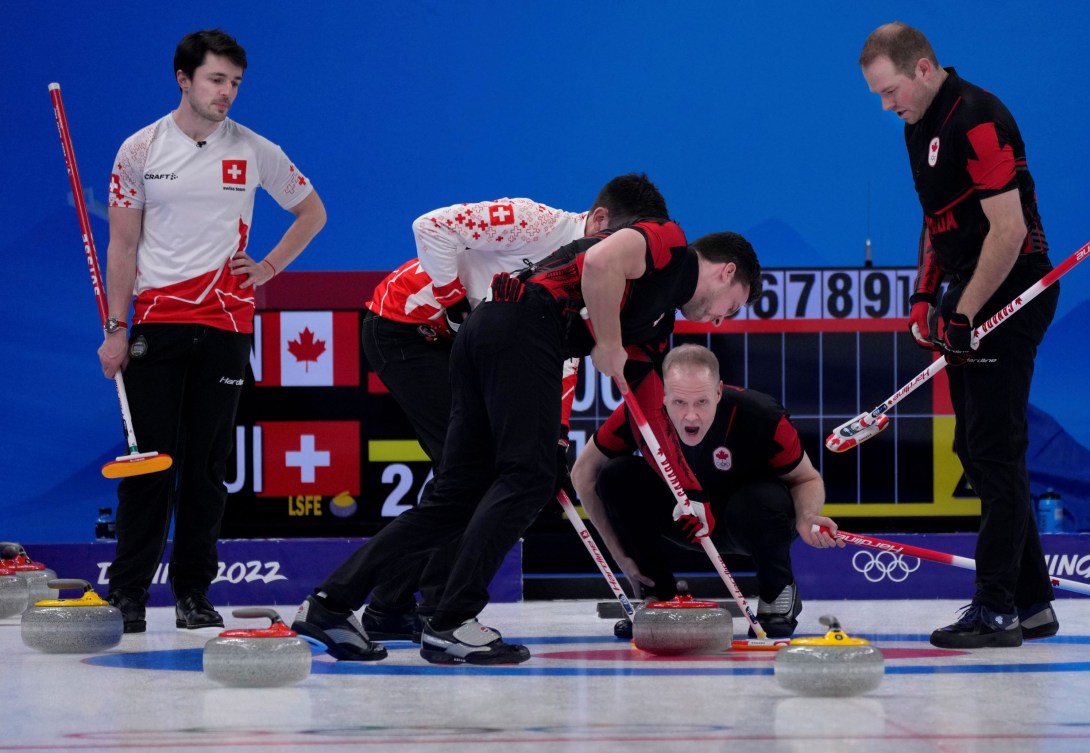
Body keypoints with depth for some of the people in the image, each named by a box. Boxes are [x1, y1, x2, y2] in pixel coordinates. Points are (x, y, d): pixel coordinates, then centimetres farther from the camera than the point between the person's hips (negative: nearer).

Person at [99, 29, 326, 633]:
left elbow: (312, 212, 16)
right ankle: (128, 592, 1)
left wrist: (268, 267, 3)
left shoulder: (254, 152, 3)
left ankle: (193, 592, 11)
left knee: (207, 460, 3)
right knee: (150, 457, -3)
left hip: (225, 322, 1)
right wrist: (115, 329, 0)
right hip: (155, 322, -1)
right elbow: (123, 244, 4)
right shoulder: (141, 150, 2)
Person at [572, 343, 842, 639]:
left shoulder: (760, 416, -32)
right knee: (615, 478, -23)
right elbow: (584, 472, -11)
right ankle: (658, 594, -1)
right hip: (684, 521, 2)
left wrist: (806, 518, -38)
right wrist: (620, 555, -13)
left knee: (765, 501, -37)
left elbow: (807, 478, -14)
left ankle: (778, 593, -4)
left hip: (748, 523, -2)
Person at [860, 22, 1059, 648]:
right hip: (970, 298, 10)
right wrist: (926, 296, 12)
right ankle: (1031, 601, 16)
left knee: (994, 449, -10)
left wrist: (963, 314, -20)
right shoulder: (920, 127, 12)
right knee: (975, 449, 11)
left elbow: (1009, 229, -22)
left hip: (1010, 293, -10)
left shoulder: (978, 121, -19)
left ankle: (997, 609, -7)